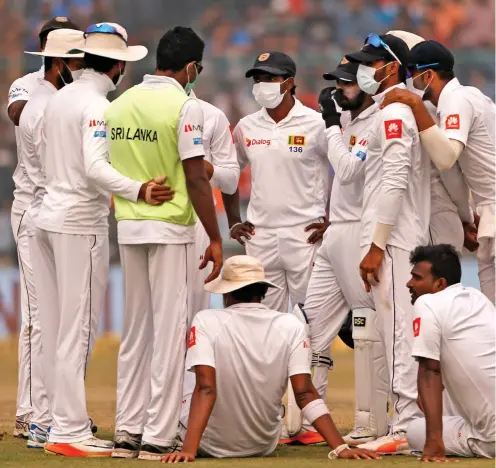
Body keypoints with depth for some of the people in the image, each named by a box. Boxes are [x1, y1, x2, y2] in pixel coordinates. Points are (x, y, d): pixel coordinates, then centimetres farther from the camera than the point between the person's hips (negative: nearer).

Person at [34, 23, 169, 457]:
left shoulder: (59, 98, 12)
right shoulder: (98, 106, -15)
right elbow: (95, 167, -28)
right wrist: (139, 190, -42)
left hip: (48, 218, 9)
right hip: (81, 225, -9)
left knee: (57, 327, 11)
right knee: (79, 329, -7)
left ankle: (63, 418, 15)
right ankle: (70, 432, -8)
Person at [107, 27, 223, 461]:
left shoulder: (119, 104, 7)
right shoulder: (184, 106, -12)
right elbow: (195, 179, -15)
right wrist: (215, 238, -10)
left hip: (127, 226, 6)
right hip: (170, 228, -6)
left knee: (136, 329, 13)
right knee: (170, 329, -1)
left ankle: (127, 431, 13)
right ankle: (158, 437, -3)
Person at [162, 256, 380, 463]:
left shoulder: (206, 321, -17)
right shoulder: (291, 326, -11)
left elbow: (205, 388, -27)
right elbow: (305, 393, -18)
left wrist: (188, 449, -33)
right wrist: (340, 448, -20)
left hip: (210, 445, -2)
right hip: (263, 447, 2)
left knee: (183, 403, 31)